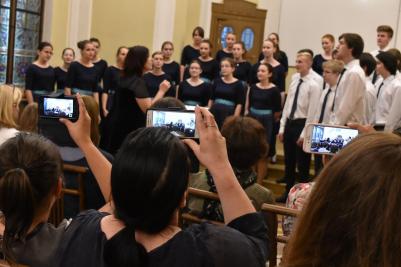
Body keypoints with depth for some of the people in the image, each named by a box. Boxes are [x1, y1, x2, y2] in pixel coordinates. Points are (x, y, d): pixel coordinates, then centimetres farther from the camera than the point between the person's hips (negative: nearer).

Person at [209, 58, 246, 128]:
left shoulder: (238, 84, -2)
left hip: (228, 114, -4)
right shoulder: (217, 81, 10)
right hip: (214, 112, 4)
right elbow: (211, 99, 14)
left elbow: (239, 104, -5)